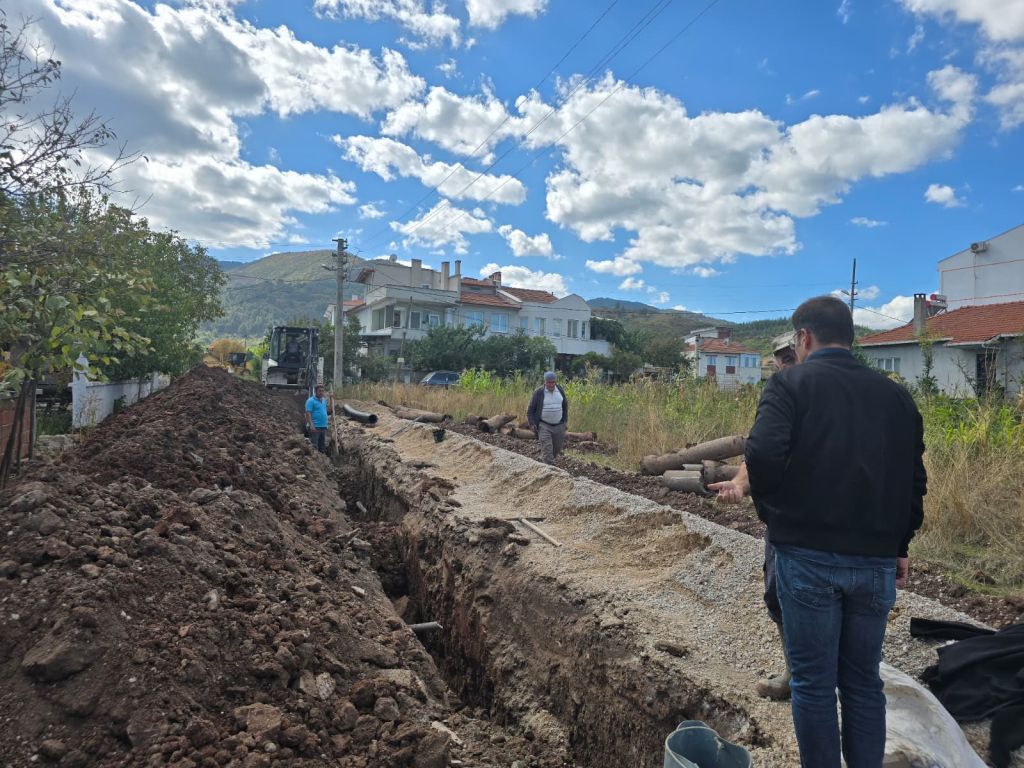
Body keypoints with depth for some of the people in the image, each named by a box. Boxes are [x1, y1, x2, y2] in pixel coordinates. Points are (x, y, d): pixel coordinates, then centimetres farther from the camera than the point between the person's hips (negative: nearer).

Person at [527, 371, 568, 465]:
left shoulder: (560, 390, 3)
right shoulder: (539, 392, -9)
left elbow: (565, 406, 15)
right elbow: (531, 409, -3)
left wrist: (565, 421, 13)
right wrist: (532, 423, -10)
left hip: (559, 425, 4)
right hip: (544, 425, -4)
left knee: (557, 448, 12)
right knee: (547, 449, -11)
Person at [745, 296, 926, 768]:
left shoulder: (791, 383, -6)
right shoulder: (895, 394, 10)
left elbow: (763, 453, -21)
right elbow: (914, 479, 13)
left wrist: (772, 511, -3)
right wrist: (899, 544, 22)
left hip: (808, 555, -5)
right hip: (875, 559, 5)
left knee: (813, 683, 8)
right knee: (863, 681, 19)